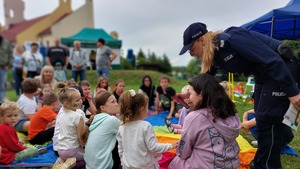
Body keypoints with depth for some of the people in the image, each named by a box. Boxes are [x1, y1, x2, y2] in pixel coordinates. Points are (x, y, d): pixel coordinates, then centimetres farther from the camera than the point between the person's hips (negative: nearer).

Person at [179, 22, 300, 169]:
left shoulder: (232, 39, -27)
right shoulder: (213, 55, 1)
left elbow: (273, 60, -28)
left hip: (281, 68, -9)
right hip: (263, 75, 9)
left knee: (266, 120, -6)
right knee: (261, 119, 14)